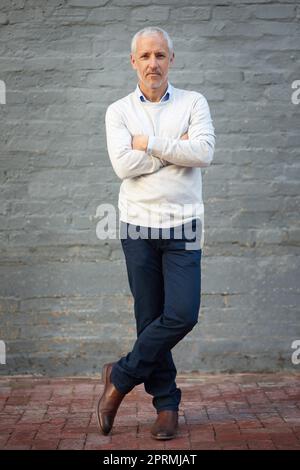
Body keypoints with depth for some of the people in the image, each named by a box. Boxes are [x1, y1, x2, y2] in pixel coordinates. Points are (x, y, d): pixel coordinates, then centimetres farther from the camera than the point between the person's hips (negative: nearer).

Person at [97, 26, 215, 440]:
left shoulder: (193, 103, 4)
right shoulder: (118, 111, 5)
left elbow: (204, 153, -14)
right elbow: (123, 165, -12)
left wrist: (149, 144, -10)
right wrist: (177, 147, -10)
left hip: (183, 226, 0)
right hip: (138, 225, 1)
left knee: (182, 314, -12)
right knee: (150, 318, 3)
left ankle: (121, 377, 5)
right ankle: (166, 404, 15)